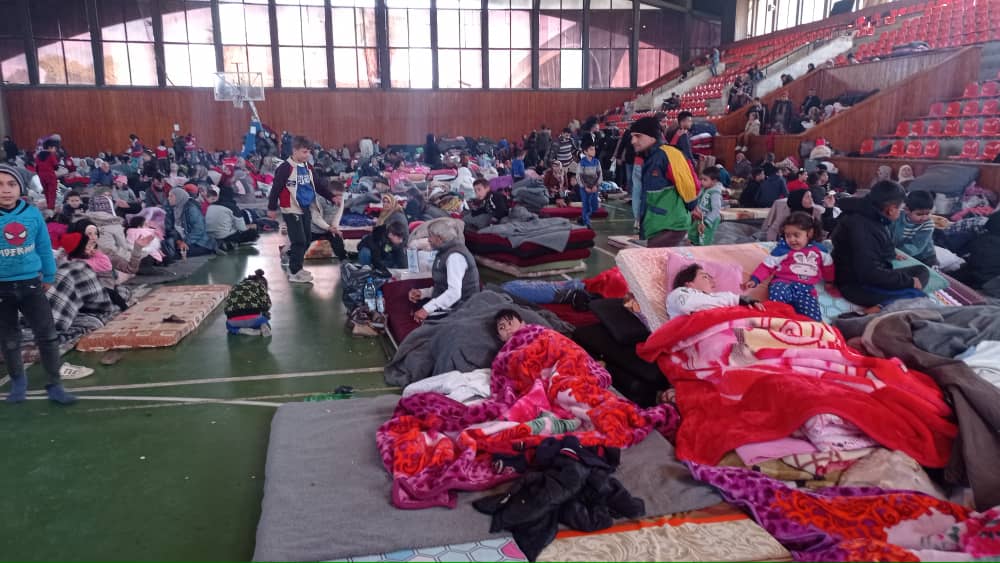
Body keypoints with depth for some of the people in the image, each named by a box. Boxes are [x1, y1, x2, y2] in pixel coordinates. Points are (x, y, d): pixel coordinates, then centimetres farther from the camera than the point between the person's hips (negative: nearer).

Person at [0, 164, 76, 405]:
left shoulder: (33, 213, -7)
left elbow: (44, 247, 4)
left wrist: (48, 276, 12)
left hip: (31, 283, 1)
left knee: (47, 335, 3)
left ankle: (54, 384, 15)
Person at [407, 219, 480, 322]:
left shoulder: (455, 256, -17)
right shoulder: (446, 252, 15)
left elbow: (454, 293, -27)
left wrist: (427, 309, -30)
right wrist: (423, 293, 3)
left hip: (459, 309, -10)